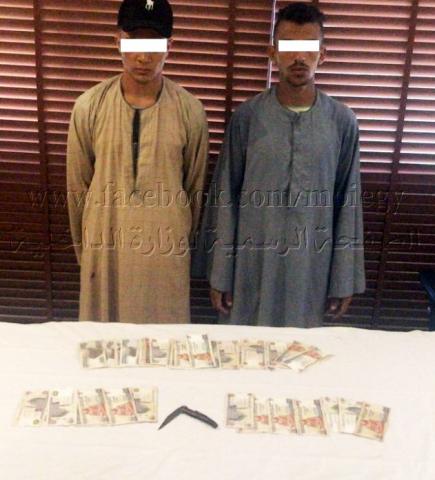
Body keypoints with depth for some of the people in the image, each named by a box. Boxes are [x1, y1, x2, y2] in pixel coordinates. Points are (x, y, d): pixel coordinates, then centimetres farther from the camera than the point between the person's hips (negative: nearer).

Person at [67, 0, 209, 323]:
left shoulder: (190, 110, -8)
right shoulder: (89, 106, -7)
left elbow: (194, 187, 3)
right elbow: (77, 186, 3)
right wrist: (83, 249, 10)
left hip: (165, 247, 0)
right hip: (105, 244, 1)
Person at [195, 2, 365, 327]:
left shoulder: (343, 121, -3)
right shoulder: (247, 116, -5)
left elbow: (348, 204, 1)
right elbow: (225, 198, -3)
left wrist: (345, 279, 1)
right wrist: (219, 274, -3)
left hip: (310, 266, 1)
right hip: (252, 263, 0)